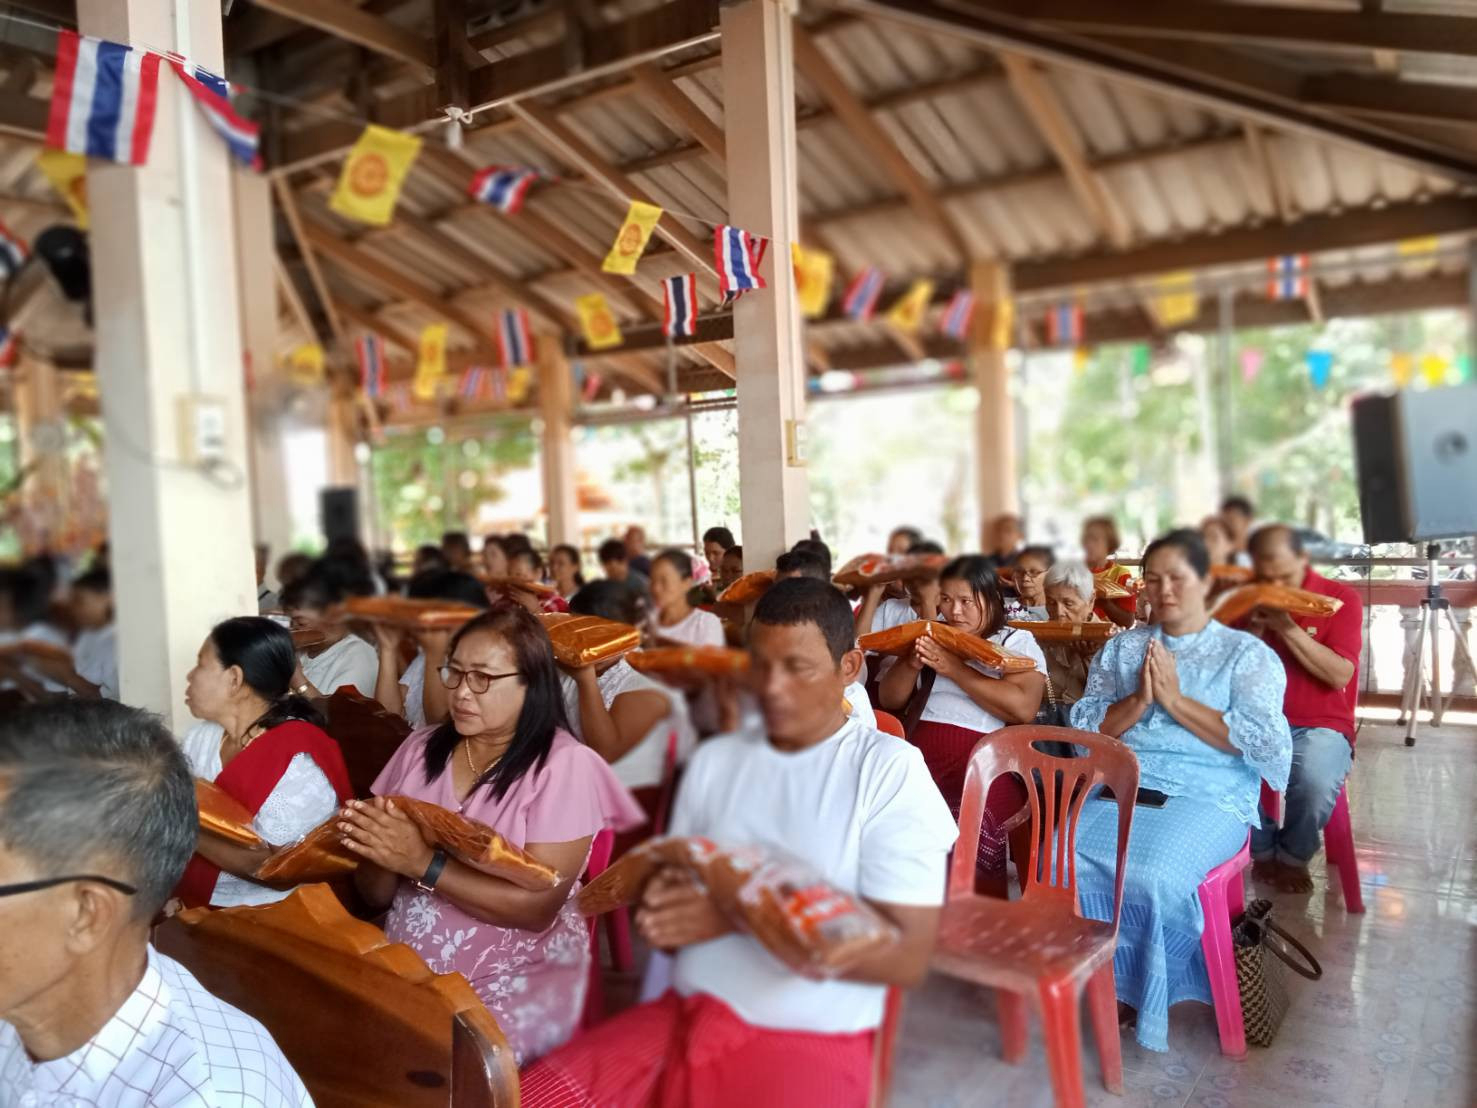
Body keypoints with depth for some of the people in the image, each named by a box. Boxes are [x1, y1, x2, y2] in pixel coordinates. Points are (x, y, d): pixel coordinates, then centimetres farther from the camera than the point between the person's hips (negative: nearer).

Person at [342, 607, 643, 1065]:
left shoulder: (564, 765, -9)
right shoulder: (420, 748, 5)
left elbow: (537, 906, -16)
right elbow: (378, 895, 7)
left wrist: (423, 863, -22)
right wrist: (379, 853, -15)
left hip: (516, 986, -5)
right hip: (405, 972, 5)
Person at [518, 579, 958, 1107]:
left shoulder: (892, 770, -6)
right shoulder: (714, 759, 9)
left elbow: (906, 955, -13)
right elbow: (680, 900, 13)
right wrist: (660, 908, -11)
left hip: (808, 1041, -4)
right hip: (682, 1016, 5)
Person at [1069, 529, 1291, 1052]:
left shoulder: (1247, 653, 8)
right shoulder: (1121, 647, 17)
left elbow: (1269, 744, -6)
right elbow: (1084, 729, 10)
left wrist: (1176, 701, -8)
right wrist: (1138, 702, -7)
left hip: (1208, 796, -3)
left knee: (1152, 875, -32)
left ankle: (1148, 995, -3)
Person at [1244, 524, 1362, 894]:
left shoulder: (1341, 598, -2)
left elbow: (1340, 676, -12)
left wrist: (1286, 626, -18)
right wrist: (1257, 626, -11)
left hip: (1320, 726, -2)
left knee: (1316, 782, -34)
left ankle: (1294, 857, -1)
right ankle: (1263, 852, 0)